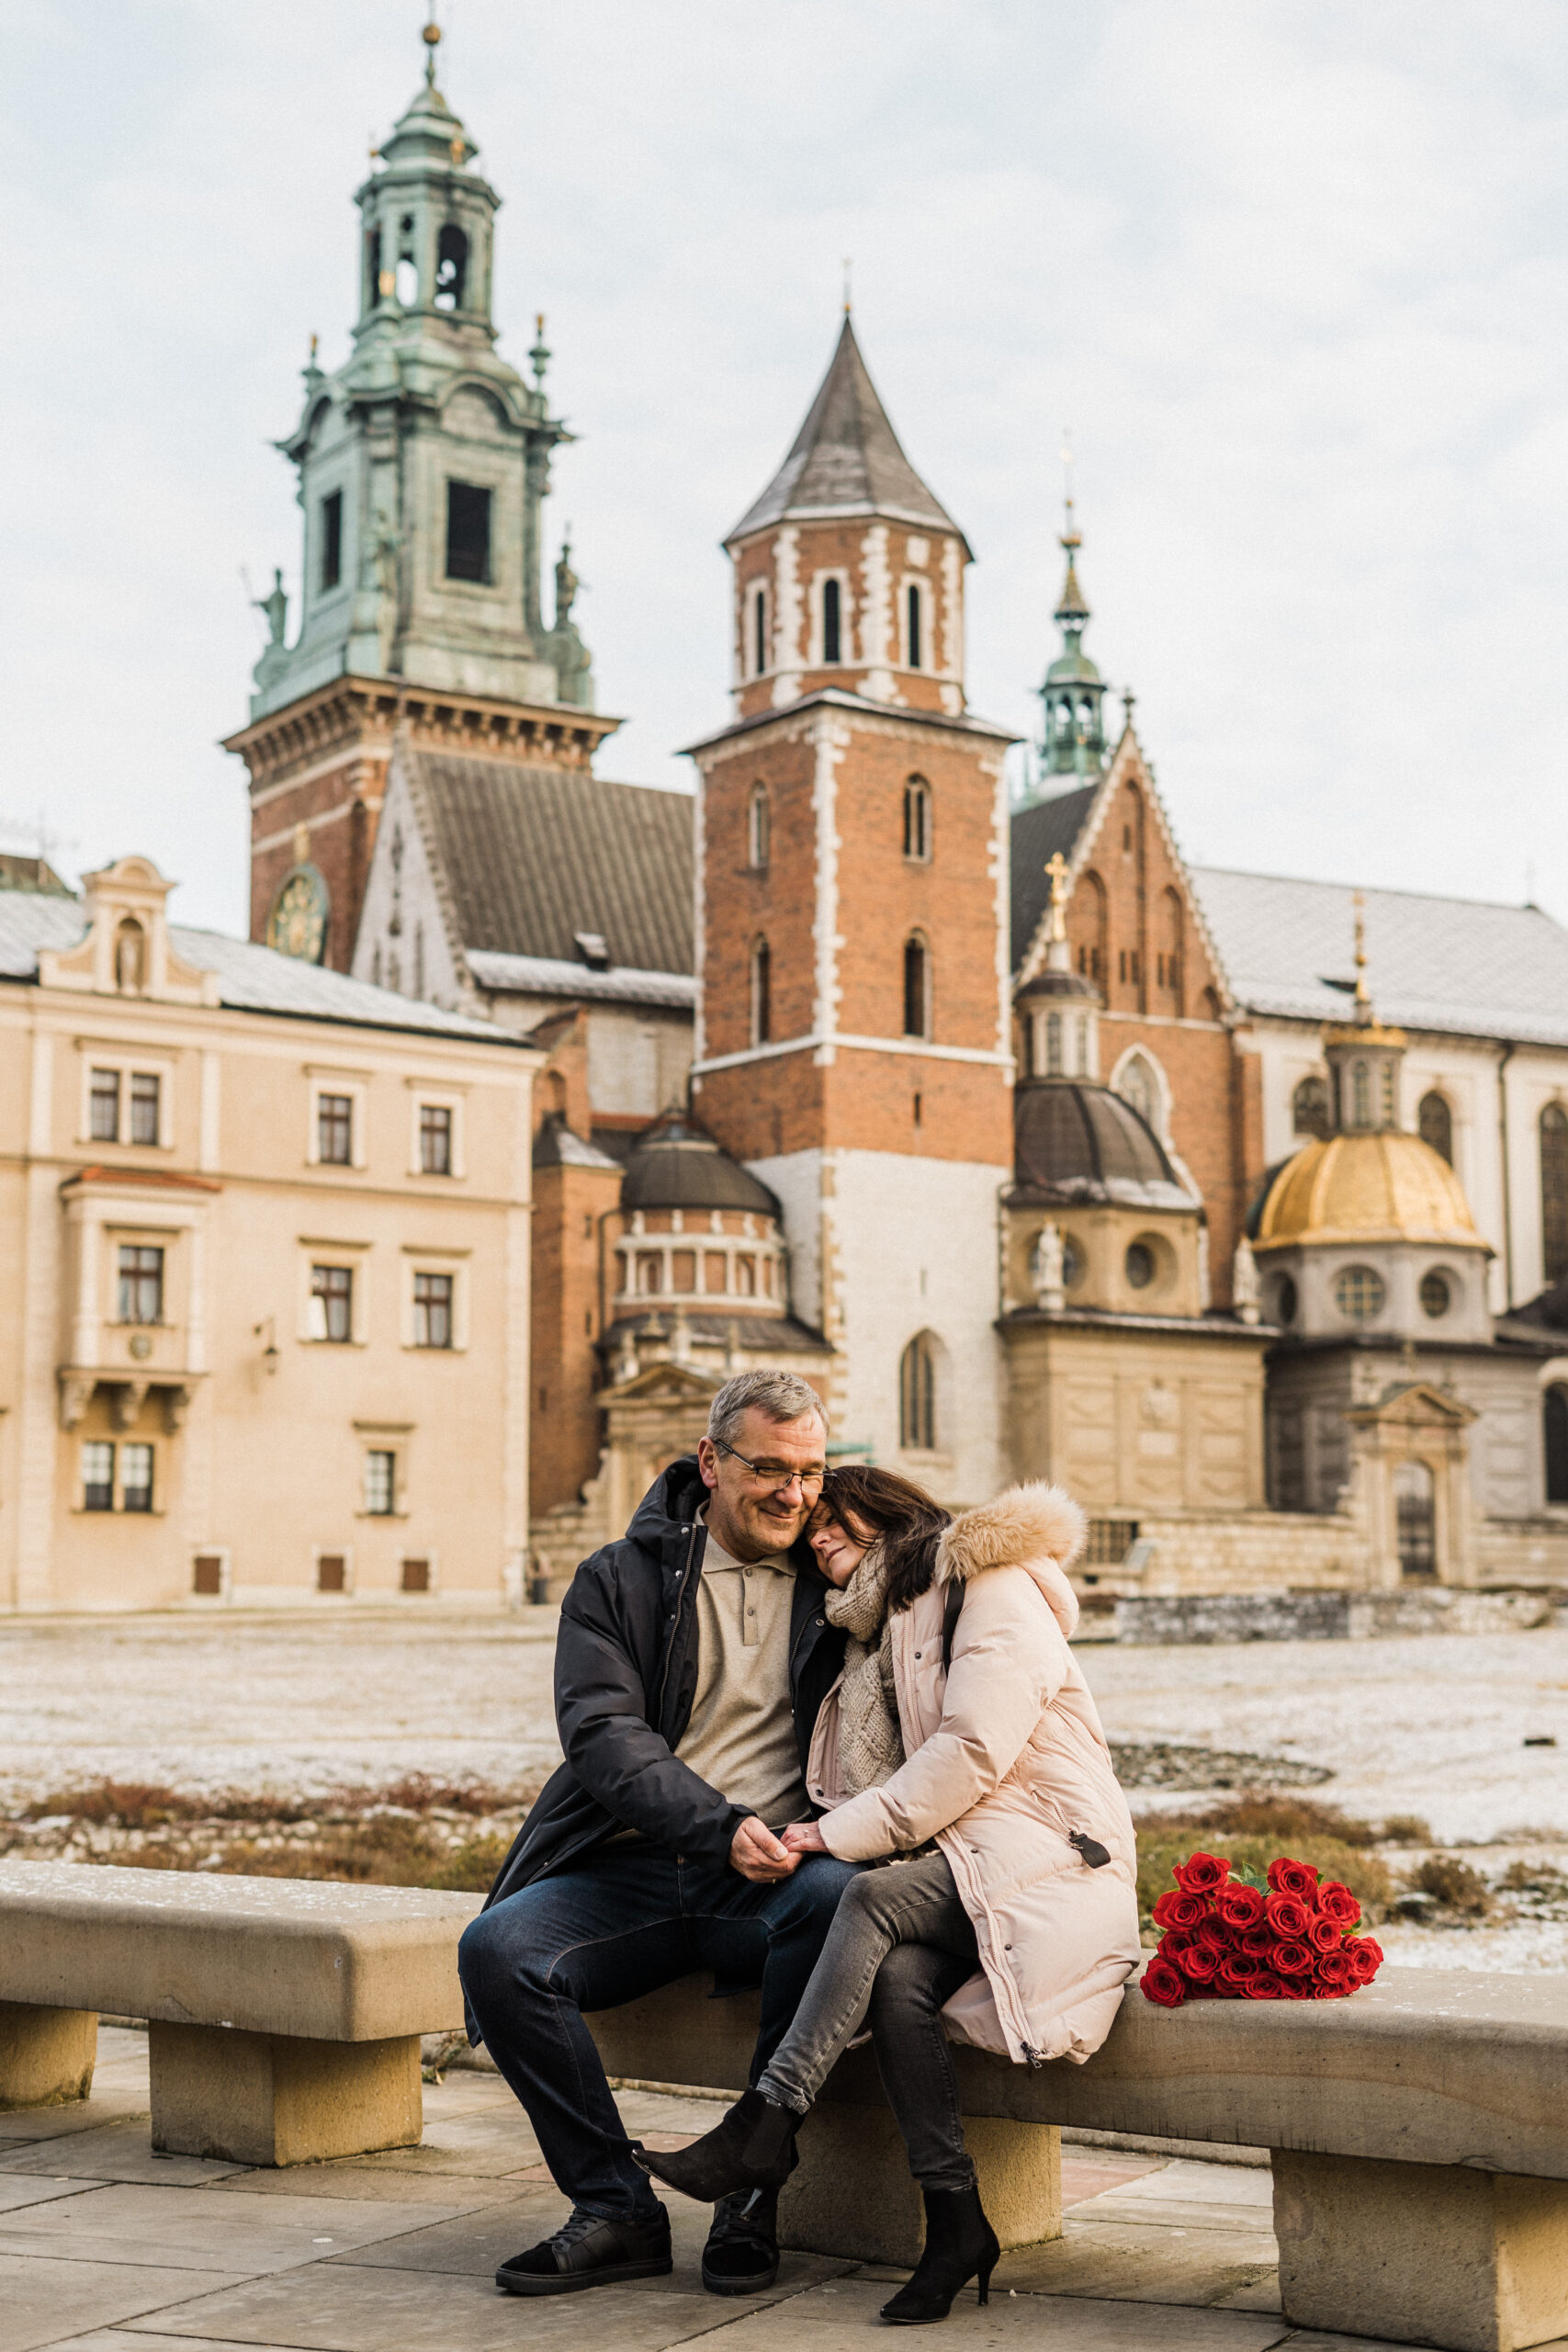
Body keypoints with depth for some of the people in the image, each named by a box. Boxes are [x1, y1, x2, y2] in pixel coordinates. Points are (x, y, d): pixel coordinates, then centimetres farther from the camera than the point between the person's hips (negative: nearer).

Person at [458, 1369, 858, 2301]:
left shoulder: (837, 1583, 13)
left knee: (838, 1895, -34)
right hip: (632, 1868, 0)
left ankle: (753, 2193, -21)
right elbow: (604, 1734, -7)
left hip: (774, 1874, 0)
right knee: (497, 1949, -26)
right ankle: (617, 2210, -14)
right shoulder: (621, 1581, 7)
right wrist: (721, 1828, -24)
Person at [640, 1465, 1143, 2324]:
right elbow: (911, 1784, 16)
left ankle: (767, 2124, -26)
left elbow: (973, 1753, -14)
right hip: (960, 1868, 6)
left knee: (874, 1899, -30)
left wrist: (839, 1833, -13)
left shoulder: (990, 1584, -3)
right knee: (897, 1978, -26)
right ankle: (953, 2222, -26)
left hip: (1050, 1864, -6)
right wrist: (828, 1829, -5)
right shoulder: (886, 1630, 24)